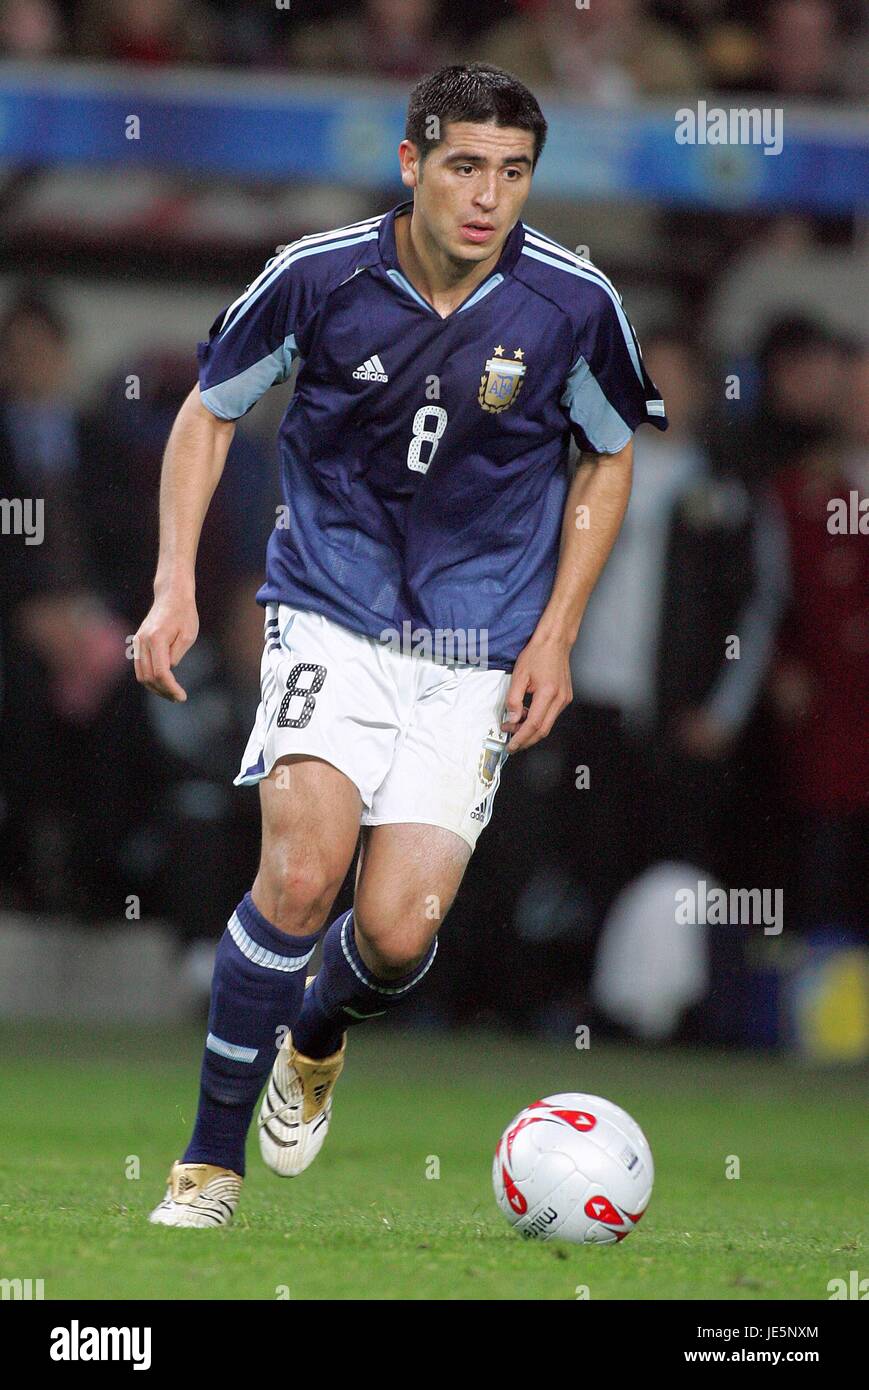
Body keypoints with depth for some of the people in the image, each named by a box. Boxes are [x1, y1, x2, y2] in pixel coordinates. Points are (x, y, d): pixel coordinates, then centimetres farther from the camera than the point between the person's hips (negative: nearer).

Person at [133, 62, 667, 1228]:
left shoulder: (572, 303, -8)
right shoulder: (319, 279, -10)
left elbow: (610, 455, 9)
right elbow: (209, 411, 6)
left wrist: (556, 635, 3)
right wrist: (176, 588, -3)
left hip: (479, 651, 1)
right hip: (330, 616, -1)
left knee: (398, 933, -10)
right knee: (304, 871, -23)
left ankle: (318, 1036, 28)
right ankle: (212, 1162, -9)